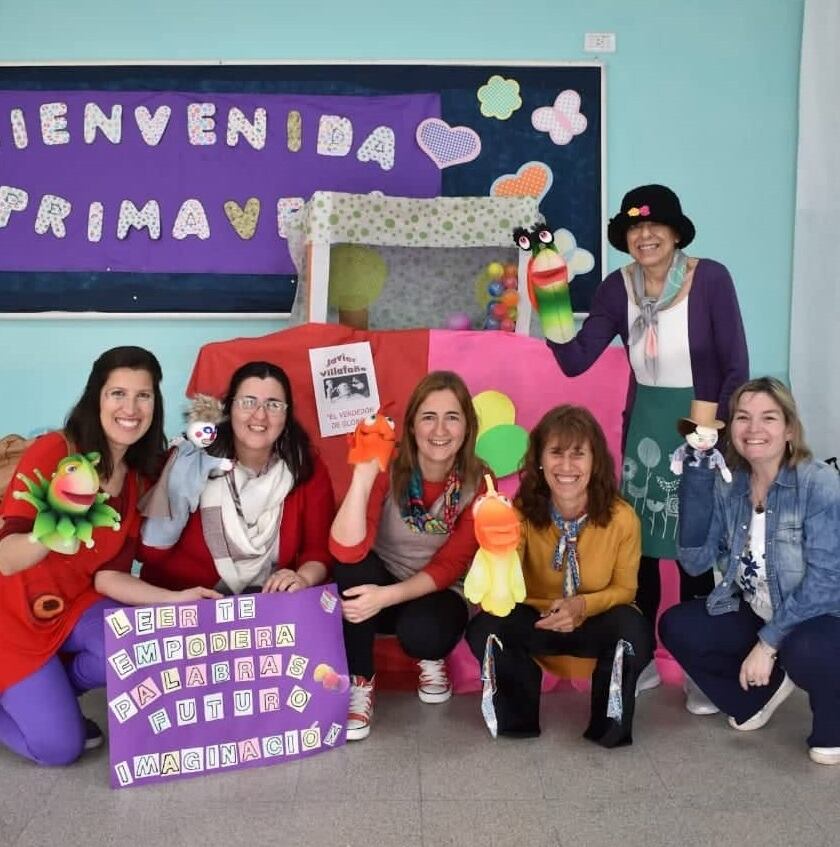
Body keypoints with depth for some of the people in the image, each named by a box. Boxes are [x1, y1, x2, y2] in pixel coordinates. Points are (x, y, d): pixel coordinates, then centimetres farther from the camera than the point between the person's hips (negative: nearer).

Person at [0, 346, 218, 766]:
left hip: (75, 607, 5)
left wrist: (176, 599, -18)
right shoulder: (52, 451, -20)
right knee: (59, 746, -15)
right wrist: (52, 535, -45)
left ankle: (46, 695, 6)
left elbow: (106, 576, -4)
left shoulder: (140, 480, -2)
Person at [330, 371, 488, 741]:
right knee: (352, 568, -33)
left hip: (435, 593, 0)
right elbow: (347, 551, -32)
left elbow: (449, 567, -15)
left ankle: (431, 658, 5)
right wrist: (363, 476, -43)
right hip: (378, 584, 1)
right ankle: (359, 682, -13)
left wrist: (387, 596, -30)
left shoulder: (478, 483, -15)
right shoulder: (388, 469, -19)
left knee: (421, 631, -34)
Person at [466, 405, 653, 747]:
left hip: (596, 625, 0)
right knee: (483, 629, -29)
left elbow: (625, 588, -5)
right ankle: (519, 713, 1)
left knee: (634, 630, -33)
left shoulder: (621, 518, -19)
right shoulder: (522, 512, -17)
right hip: (536, 621, 1)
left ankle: (609, 719, -3)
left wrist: (583, 606, -26)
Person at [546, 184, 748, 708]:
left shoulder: (711, 278, -13)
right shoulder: (618, 288, -3)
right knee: (637, 544, 8)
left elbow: (736, 367, -11)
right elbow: (576, 361, -9)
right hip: (644, 427, 4)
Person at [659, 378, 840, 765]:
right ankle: (764, 689, 13)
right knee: (675, 626, -11)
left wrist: (769, 642, -25)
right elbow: (695, 561, -13)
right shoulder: (727, 485, -5)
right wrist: (696, 475, -18)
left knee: (804, 651, -37)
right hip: (754, 614, 6)